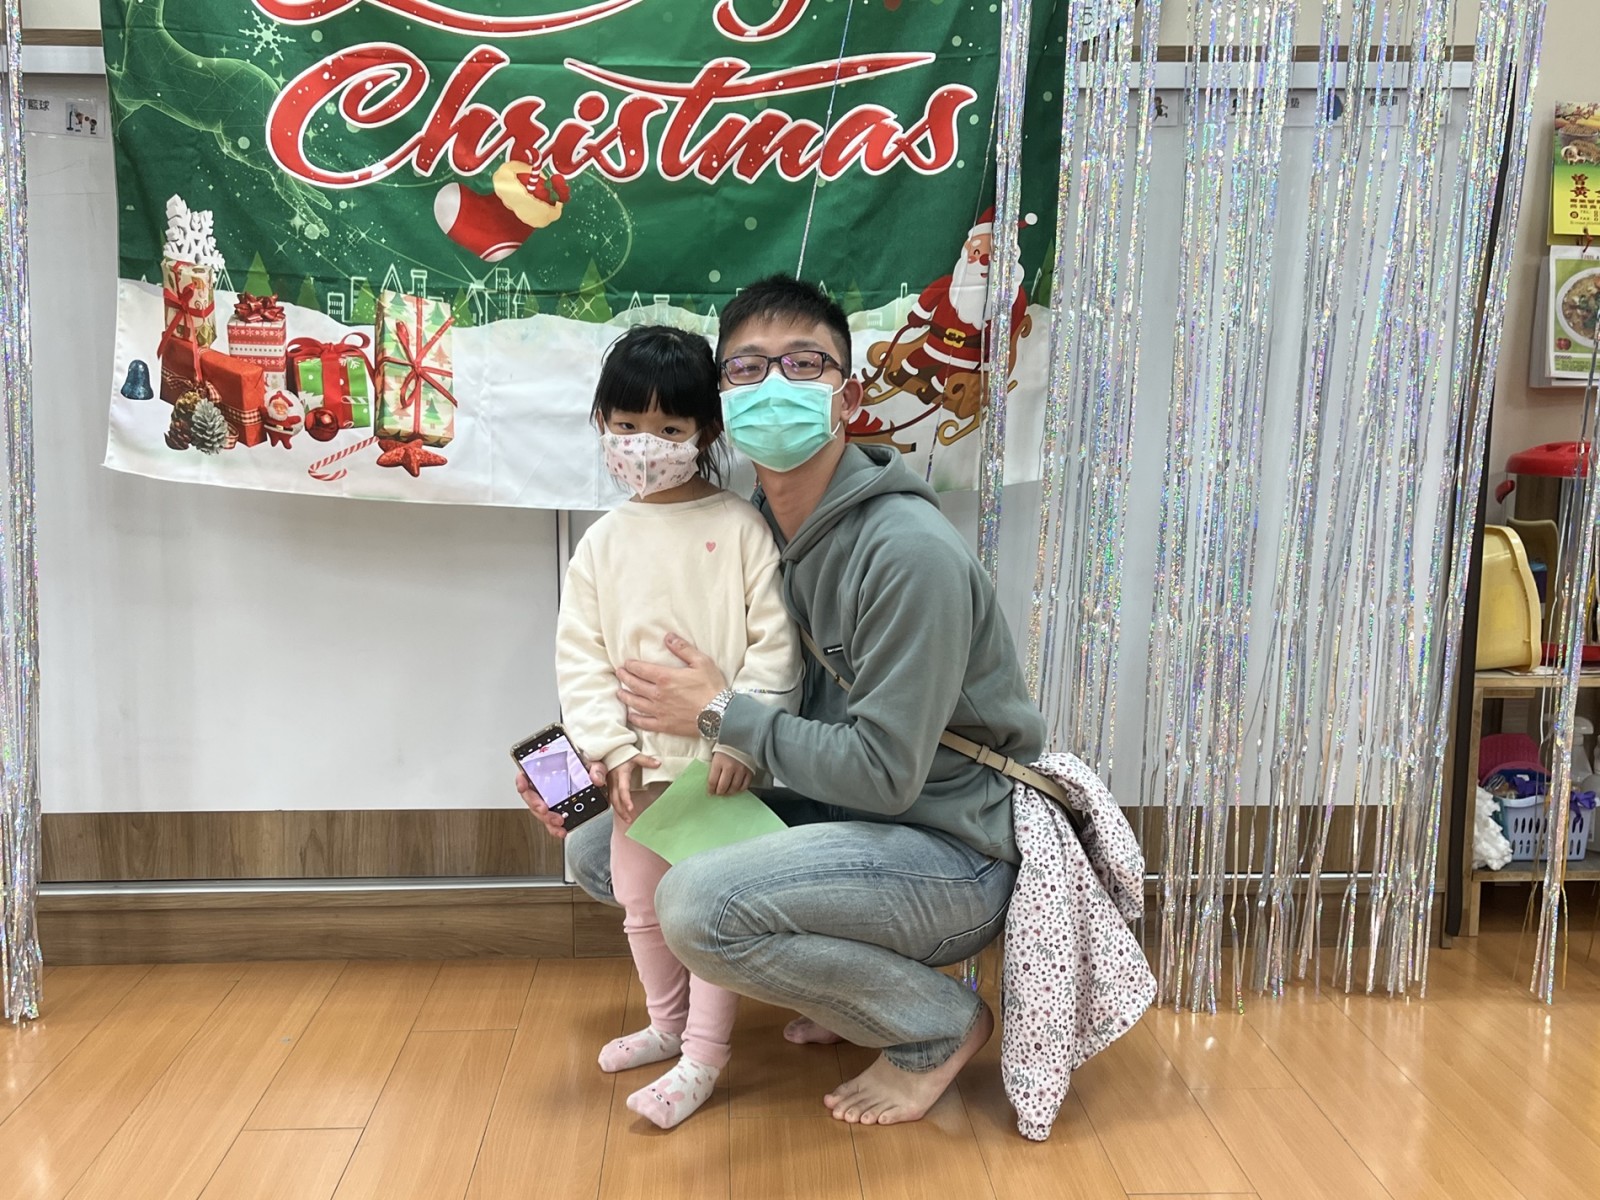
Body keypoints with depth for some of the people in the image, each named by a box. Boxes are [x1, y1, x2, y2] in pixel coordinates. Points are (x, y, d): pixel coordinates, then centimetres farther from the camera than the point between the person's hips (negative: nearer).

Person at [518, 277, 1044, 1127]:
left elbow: (884, 771, -24)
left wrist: (720, 712, -18)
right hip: (843, 816, 8)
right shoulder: (756, 531, 1)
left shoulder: (910, 552, -23)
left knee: (697, 903, -30)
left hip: (953, 852, -8)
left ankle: (939, 1024, -4)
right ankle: (852, 980, 13)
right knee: (597, 850, 8)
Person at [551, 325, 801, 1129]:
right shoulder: (603, 543, 3)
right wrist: (613, 750, -9)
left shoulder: (740, 527, -7)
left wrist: (742, 735, -17)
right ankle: (668, 1021, 39)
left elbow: (773, 643, -10)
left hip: (721, 759, -4)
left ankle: (703, 1055, 19)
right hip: (640, 761, 5)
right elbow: (580, 659, 1)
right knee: (640, 902, 18)